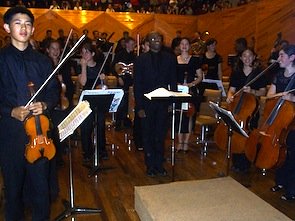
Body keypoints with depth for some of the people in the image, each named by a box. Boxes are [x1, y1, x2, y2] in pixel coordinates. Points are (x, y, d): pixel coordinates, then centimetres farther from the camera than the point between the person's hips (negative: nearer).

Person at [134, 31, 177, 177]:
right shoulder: (141, 59, -1)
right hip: (147, 103, -1)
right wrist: (139, 107, -10)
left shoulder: (169, 58, 5)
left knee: (161, 135, 9)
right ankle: (150, 165, 21)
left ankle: (159, 164, 23)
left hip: (163, 103, 1)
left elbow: (173, 81, 6)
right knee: (148, 136, 8)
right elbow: (137, 85, -3)